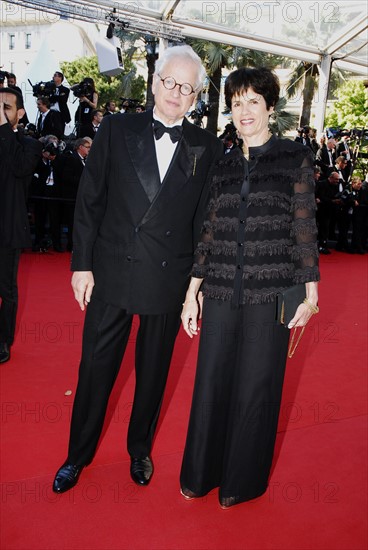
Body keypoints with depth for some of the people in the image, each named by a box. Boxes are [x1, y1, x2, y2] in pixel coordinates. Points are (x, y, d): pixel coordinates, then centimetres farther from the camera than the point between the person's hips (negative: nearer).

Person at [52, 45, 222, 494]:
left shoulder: (207, 148, 0)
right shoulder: (116, 129, 0)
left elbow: (205, 220, 2)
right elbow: (89, 200, 0)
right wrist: (82, 264, -4)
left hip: (169, 282, 1)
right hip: (110, 275, 0)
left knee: (153, 372, 16)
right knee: (95, 369, 12)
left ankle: (140, 449, 41)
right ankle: (78, 454, 35)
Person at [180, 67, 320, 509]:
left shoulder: (295, 158, 2)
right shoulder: (223, 168, 11)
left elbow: (305, 228, -1)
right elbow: (209, 234, 10)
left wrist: (310, 293, -5)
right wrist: (192, 293, 9)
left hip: (271, 292, -3)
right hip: (222, 292, 3)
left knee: (255, 386, 7)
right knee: (211, 382, 9)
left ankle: (243, 480, 30)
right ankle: (202, 472, 32)